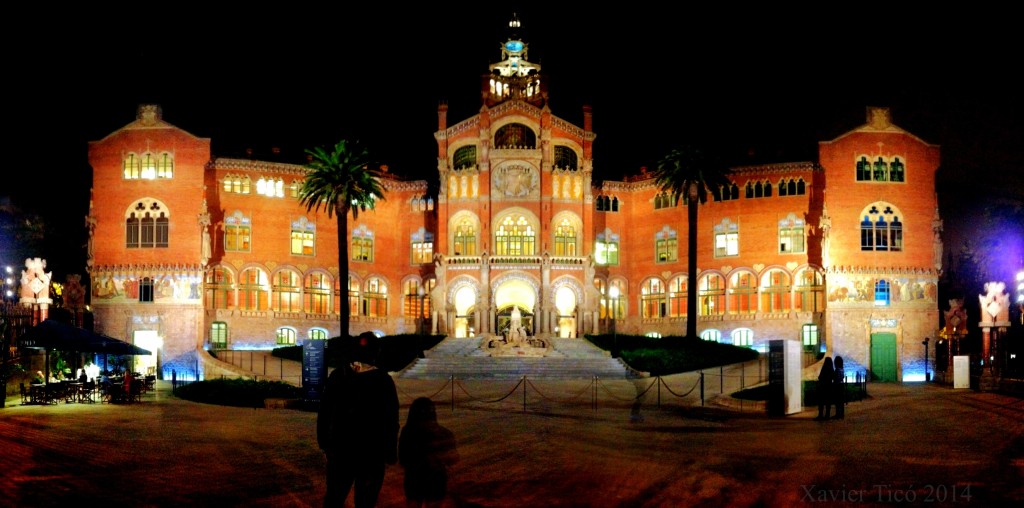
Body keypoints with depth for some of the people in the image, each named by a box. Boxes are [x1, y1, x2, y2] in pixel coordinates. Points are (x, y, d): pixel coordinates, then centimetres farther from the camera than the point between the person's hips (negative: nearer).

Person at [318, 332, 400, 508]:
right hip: (372, 452, -3)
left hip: (341, 448, 3)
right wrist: (391, 452, 1)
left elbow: (324, 412, 4)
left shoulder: (338, 375, -1)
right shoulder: (384, 380, -10)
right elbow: (391, 420, -7)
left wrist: (323, 441, 13)